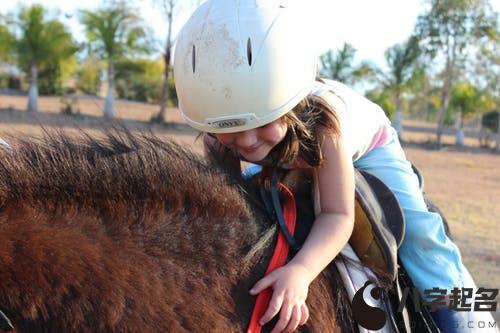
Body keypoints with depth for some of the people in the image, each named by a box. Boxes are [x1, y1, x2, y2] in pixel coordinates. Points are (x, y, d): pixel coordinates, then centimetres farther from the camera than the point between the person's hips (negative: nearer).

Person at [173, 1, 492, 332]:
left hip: (365, 146, -4)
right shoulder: (217, 137, -35)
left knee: (418, 233, -16)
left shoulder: (321, 116, -47)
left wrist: (301, 270, -61)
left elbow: (337, 216, -42)